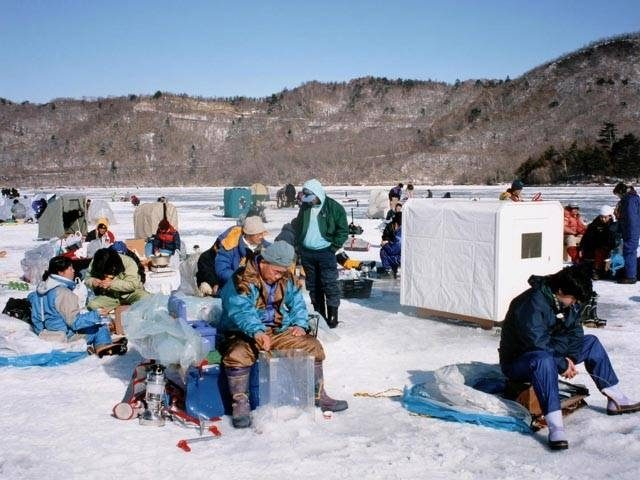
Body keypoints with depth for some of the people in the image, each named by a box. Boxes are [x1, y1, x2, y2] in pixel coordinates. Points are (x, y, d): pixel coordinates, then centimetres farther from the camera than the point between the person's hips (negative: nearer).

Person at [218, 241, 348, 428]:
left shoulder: (286, 279, 6)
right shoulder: (243, 280, -18)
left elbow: (297, 302, 15)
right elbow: (240, 310, -31)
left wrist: (300, 324, -5)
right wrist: (257, 331, -48)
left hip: (278, 332, 6)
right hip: (244, 334, -6)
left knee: (313, 346, -1)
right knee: (237, 355, -37)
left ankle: (319, 396, 12)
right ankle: (240, 405, -19)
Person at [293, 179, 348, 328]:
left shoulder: (334, 208, -7)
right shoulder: (305, 206, 8)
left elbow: (343, 230, -4)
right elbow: (297, 226, 20)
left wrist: (334, 247, -9)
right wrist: (299, 245, 11)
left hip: (325, 253, -5)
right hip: (306, 253, 5)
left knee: (330, 285, -5)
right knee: (313, 286, 11)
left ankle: (332, 316, 4)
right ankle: (319, 315, 23)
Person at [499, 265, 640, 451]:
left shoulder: (569, 303, 0)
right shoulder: (532, 303, -29)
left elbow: (575, 333, 5)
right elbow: (537, 345, -32)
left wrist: (570, 358, -12)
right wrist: (562, 365, -24)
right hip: (518, 361, -9)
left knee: (591, 342, 10)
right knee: (543, 359, -41)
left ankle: (616, 400, 17)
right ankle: (555, 428, -46)